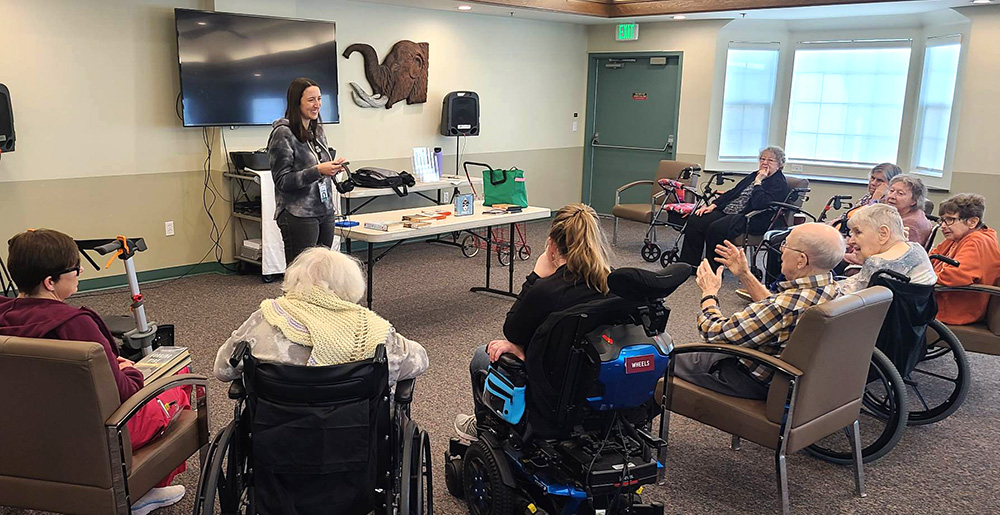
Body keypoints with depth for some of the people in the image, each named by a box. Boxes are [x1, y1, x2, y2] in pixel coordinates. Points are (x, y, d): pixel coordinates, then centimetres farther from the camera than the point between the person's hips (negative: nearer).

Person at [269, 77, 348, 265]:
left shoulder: (317, 130, 13)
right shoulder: (283, 133, -9)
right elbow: (282, 180, -12)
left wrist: (333, 167, 0)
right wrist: (318, 171, -22)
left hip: (325, 212, 7)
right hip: (299, 215, -7)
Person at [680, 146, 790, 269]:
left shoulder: (780, 184, -4)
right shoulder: (753, 176, 22)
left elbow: (759, 204, -20)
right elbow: (733, 192, 22)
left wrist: (758, 182, -13)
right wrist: (713, 205, 10)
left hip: (750, 220, -9)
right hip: (727, 211, 9)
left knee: (716, 228, -34)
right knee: (695, 220, -11)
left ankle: (714, 271, -19)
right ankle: (689, 265, -9)